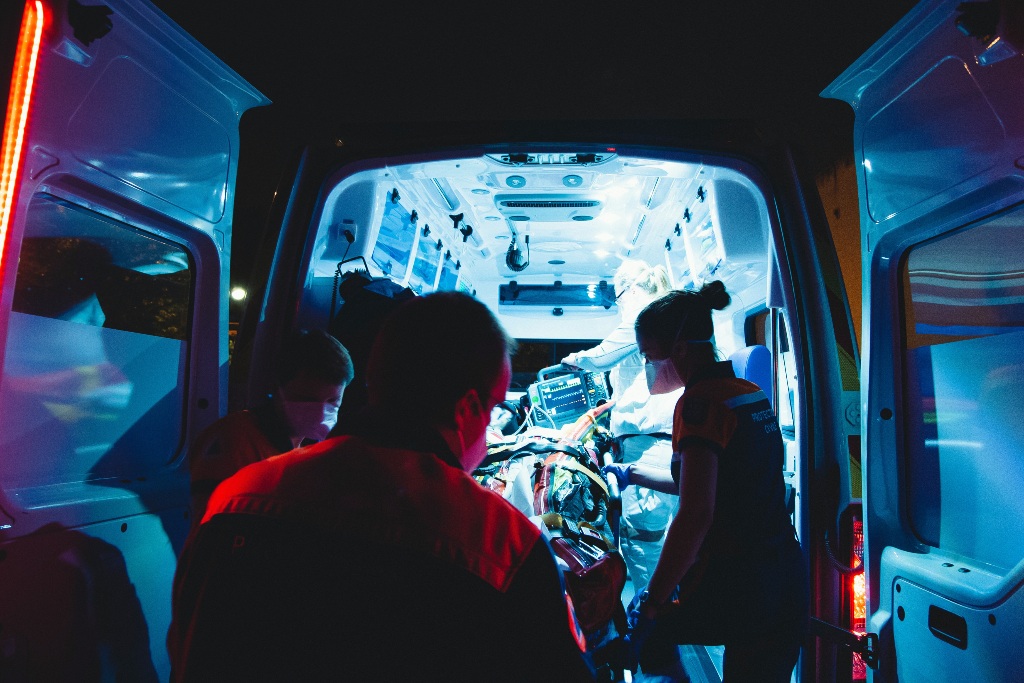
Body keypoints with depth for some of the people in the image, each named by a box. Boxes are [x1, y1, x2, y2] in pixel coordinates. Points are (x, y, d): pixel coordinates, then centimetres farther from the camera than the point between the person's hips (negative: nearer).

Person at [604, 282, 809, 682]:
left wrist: (652, 601, -17)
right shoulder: (752, 394, 10)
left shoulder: (701, 402, -17)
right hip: (788, 581, 8)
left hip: (734, 591, -8)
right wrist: (633, 473, 30)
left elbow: (695, 515, -26)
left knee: (645, 628, 15)